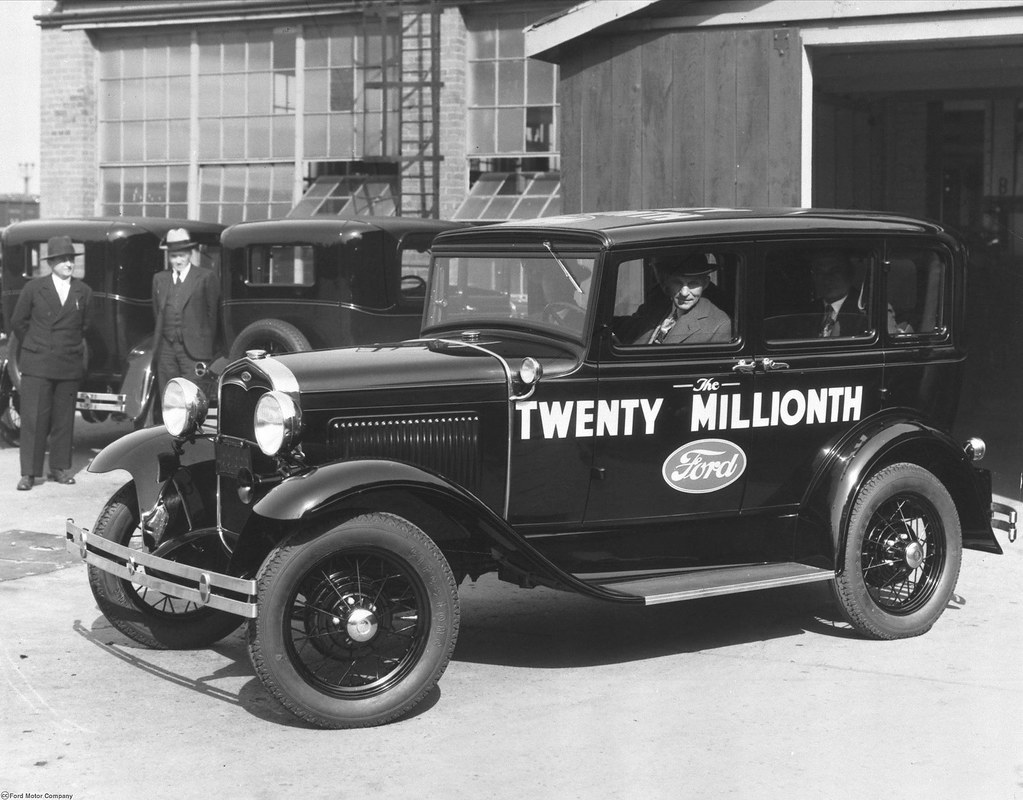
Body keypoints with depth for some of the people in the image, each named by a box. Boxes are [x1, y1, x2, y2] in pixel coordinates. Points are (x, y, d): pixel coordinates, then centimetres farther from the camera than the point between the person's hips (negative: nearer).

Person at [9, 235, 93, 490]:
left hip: (70, 365, 2)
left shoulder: (83, 292, 5)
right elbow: (18, 322, 8)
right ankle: (29, 472, -1)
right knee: (34, 419, -5)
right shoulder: (34, 288, 0)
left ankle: (60, 468, 16)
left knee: (64, 419, 6)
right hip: (36, 365, -2)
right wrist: (34, 346, 13)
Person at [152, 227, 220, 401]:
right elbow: (157, 313, 18)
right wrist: (158, 344, 12)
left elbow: (213, 313, 3)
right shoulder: (159, 279, 16)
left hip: (194, 351, -4)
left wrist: (207, 347, 3)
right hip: (166, 350, 4)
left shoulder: (206, 277, 2)